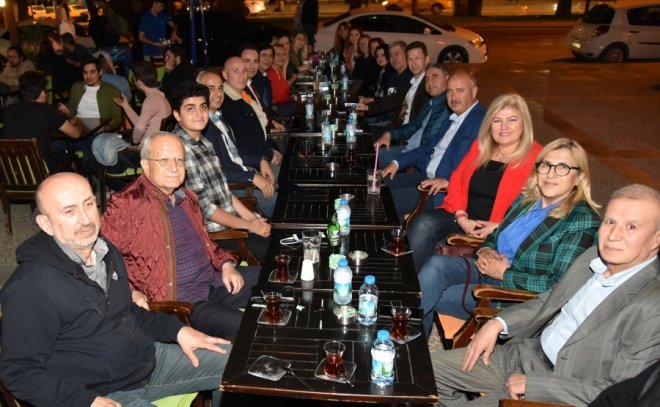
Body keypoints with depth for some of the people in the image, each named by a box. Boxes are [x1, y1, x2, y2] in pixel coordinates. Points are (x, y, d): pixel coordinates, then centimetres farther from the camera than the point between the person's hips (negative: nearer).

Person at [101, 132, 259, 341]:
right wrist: (130, 292, -24)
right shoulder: (125, 204, -12)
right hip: (176, 300, -8)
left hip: (214, 280, 9)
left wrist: (226, 264, 8)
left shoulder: (187, 198, 13)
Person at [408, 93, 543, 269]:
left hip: (498, 233, -5)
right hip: (463, 219, 5)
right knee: (424, 223, -25)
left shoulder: (535, 157, -4)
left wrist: (501, 227, -18)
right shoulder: (480, 146, 15)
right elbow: (456, 180, 11)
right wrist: (461, 218, -5)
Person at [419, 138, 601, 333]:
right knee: (437, 264, -23)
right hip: (488, 271, 6)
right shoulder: (526, 198, 7)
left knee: (429, 298, -21)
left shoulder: (582, 221, -13)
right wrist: (486, 251, -3)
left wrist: (504, 273, -16)